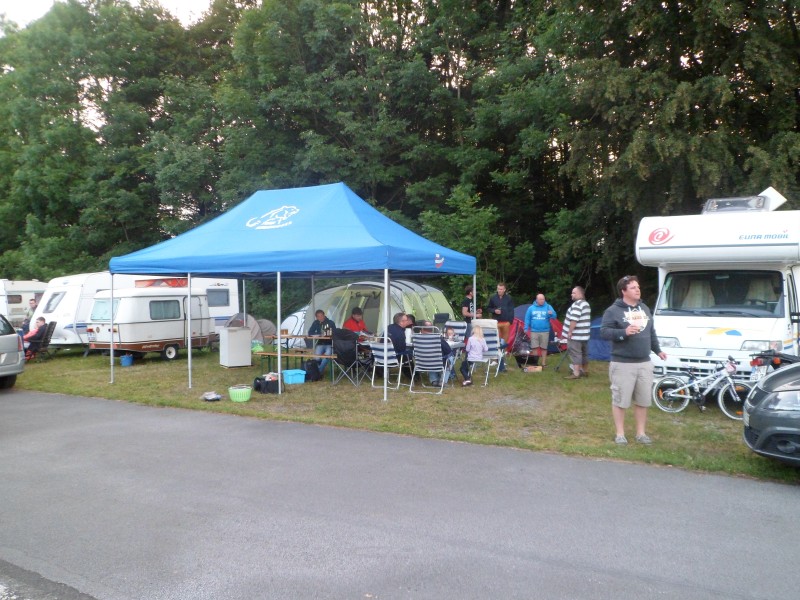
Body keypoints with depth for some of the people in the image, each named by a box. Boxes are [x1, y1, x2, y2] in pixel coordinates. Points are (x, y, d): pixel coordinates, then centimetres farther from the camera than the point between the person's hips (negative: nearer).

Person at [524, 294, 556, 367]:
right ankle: (535, 362, 11)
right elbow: (527, 318, 8)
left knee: (544, 348, 5)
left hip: (545, 331, -1)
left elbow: (554, 316, -9)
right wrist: (526, 328, 3)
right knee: (534, 347, 1)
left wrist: (551, 314, -31)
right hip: (534, 331, 1)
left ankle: (544, 363, 13)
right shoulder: (531, 308, 3)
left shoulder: (548, 307, 0)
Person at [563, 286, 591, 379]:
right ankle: (585, 371, 27)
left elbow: (574, 320, -25)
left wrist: (570, 332, -18)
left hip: (576, 335, -10)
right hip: (584, 334, 10)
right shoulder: (586, 304, 15)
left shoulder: (577, 304, -17)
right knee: (584, 353, 17)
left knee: (575, 354, -8)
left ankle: (576, 374, -10)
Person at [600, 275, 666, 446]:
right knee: (620, 400, 0)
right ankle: (620, 434, 11)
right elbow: (604, 332, -14)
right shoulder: (613, 311, -7)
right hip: (622, 364, -6)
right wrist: (624, 332, -25)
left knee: (643, 400, 11)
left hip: (644, 363, 6)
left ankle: (641, 433, 22)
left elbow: (651, 332, 23)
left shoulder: (645, 309, 15)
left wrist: (657, 350, 20)